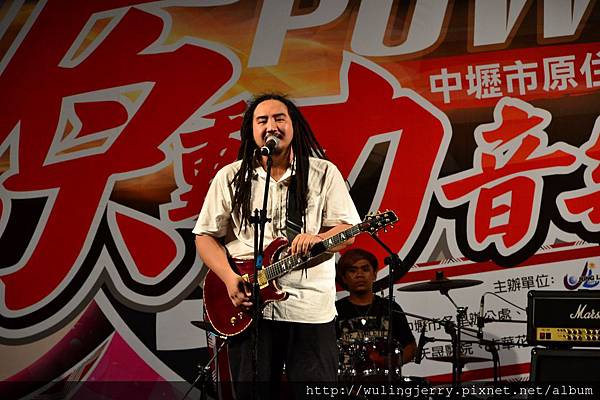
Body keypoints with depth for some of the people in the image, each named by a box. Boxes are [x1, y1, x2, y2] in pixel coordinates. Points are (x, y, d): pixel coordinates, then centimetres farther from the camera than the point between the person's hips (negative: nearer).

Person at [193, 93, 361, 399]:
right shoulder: (229, 178, 7)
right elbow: (205, 236, 8)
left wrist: (317, 239, -20)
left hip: (311, 308, -1)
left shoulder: (323, 173, 6)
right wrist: (230, 278, -8)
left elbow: (348, 230, 2)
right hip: (249, 306, 1)